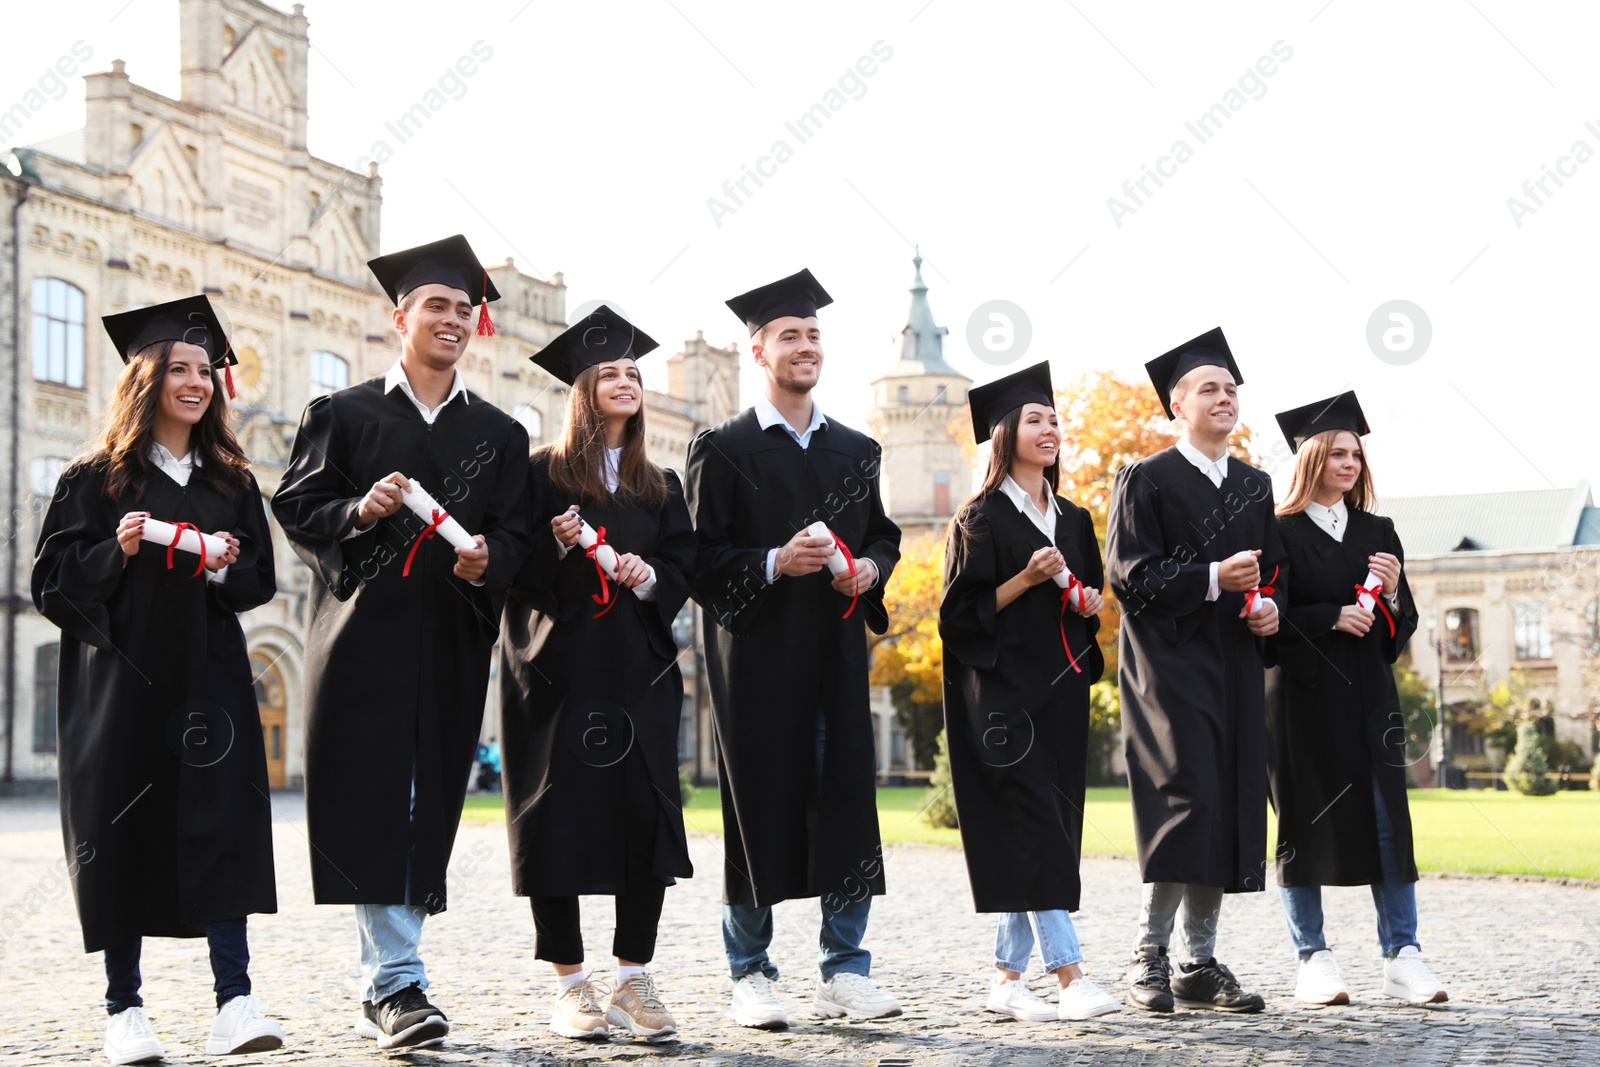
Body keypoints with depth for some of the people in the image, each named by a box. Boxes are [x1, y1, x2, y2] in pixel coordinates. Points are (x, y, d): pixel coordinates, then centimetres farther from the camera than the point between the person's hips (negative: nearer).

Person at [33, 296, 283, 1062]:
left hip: (209, 675, 2)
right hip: (119, 677, -2)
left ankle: (234, 1000, -11)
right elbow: (54, 580, -1)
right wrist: (117, 552, -17)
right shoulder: (98, 479, 3)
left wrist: (224, 567, -8)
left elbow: (260, 580, 13)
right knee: (122, 833, 0)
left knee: (224, 821, -10)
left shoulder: (231, 481, 12)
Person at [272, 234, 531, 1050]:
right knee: (373, 804, -11)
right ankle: (397, 982, -11)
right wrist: (358, 512, -16)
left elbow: (516, 533, 8)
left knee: (427, 810, 4)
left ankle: (378, 994, 13)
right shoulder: (344, 414, 8)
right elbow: (294, 507, 3)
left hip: (452, 646, 3)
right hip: (364, 639, -3)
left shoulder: (500, 435, 15)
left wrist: (486, 561, -14)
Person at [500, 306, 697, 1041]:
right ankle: (571, 984, 6)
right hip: (558, 669, -3)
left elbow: (685, 568, 9)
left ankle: (634, 980, 4)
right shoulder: (543, 475, 4)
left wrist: (649, 576, -10)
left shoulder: (660, 486, 16)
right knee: (557, 817, -4)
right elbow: (514, 569, -1)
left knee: (645, 813, -4)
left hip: (638, 670, 3)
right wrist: (556, 544, -18)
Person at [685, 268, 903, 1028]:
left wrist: (869, 567, -2)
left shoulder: (856, 451, 16)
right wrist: (775, 563, -19)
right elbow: (701, 557, -5)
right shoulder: (723, 449, 1)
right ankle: (750, 977, 8)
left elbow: (884, 536, 19)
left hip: (838, 652, 4)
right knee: (759, 809, -2)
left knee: (848, 806, 1)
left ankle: (845, 972, 10)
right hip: (757, 654, -4)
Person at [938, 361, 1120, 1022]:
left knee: (1039, 839, 5)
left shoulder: (1073, 520, 16)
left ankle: (1007, 977, 11)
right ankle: (1069, 977, -16)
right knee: (1034, 826, -13)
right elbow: (961, 614, -8)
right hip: (1002, 690, -7)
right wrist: (1026, 579, -17)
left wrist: (1088, 602, 1)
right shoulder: (981, 519, -4)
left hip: (1060, 689, 7)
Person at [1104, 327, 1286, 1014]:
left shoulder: (1255, 487, 17)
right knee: (1185, 802, -16)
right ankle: (1148, 955, -5)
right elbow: (1130, 575, -11)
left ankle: (1199, 964, 12)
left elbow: (1276, 567, 21)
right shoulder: (1146, 481, -2)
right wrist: (1213, 579, -20)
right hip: (1169, 666, -6)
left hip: (1235, 669, 6)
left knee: (1229, 814, 4)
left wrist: (1270, 604, -2)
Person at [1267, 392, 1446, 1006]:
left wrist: (1390, 593, -6)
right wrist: (1334, 617, -17)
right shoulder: (1279, 533, 0)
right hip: (1301, 696, -4)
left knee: (1386, 817, -2)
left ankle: (1401, 957, 2)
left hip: (1367, 695, 4)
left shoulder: (1378, 533, 15)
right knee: (1305, 822, -1)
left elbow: (1404, 625, 14)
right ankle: (1313, 960, 6)